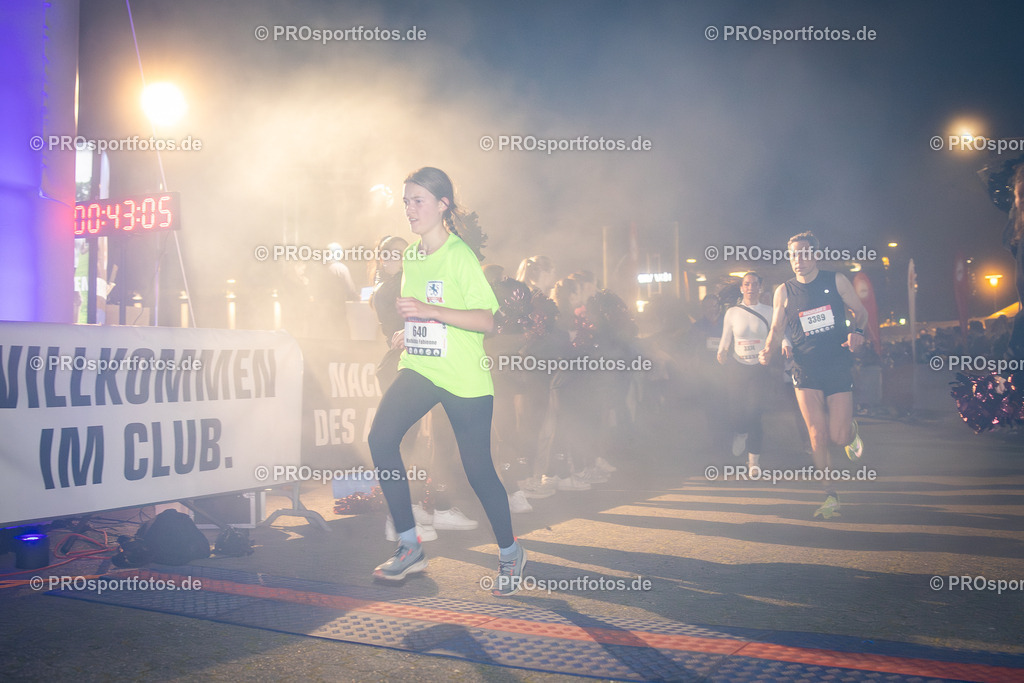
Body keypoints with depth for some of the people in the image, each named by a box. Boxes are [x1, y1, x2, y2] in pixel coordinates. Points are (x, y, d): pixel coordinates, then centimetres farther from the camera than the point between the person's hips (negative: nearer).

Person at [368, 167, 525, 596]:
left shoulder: (461, 256, -12)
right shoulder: (411, 256, 11)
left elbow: (486, 320, -19)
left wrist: (431, 311, -27)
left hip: (465, 380, -6)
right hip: (418, 368, 6)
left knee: (477, 468, -1)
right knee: (381, 437, -15)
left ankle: (510, 554, 23)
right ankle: (409, 548, -4)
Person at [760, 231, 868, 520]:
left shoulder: (836, 281, 3)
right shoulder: (784, 292, 5)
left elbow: (861, 311, 12)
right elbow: (777, 329, 9)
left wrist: (857, 332, -9)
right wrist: (769, 350, -11)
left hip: (838, 367, -1)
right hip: (806, 371, 1)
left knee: (839, 436, -5)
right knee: (818, 435, -8)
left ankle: (851, 431, 34)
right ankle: (830, 496, 4)